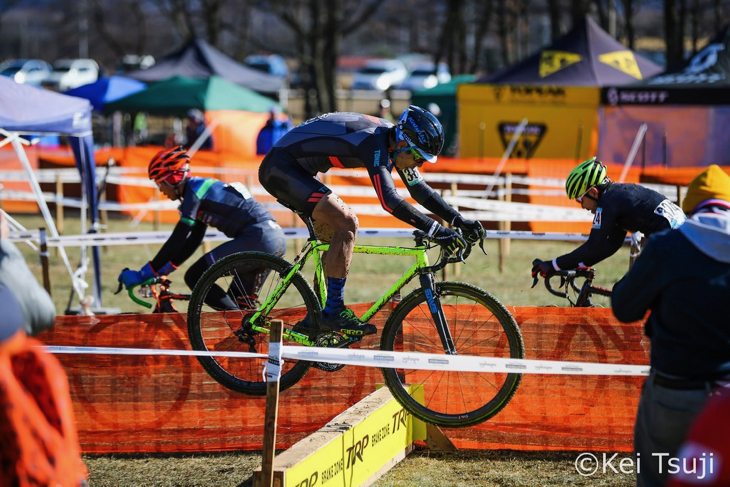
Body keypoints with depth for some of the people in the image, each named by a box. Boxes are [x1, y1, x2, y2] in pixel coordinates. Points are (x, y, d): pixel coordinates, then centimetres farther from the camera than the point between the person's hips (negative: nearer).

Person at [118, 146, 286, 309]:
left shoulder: (194, 192, -6)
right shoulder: (202, 188, 23)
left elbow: (176, 241, -9)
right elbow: (191, 243, 26)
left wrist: (143, 275, -5)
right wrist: (161, 271, 23)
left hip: (258, 239, -10)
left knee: (194, 277, -6)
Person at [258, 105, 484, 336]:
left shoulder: (394, 140, 2)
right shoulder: (374, 142, -27)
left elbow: (420, 189, 10)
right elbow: (389, 199, -35)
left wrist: (459, 220, 1)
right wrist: (435, 230, -35)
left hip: (294, 169, 10)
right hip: (279, 167, -10)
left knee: (340, 230, 9)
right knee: (346, 223, -19)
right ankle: (333, 312, -14)